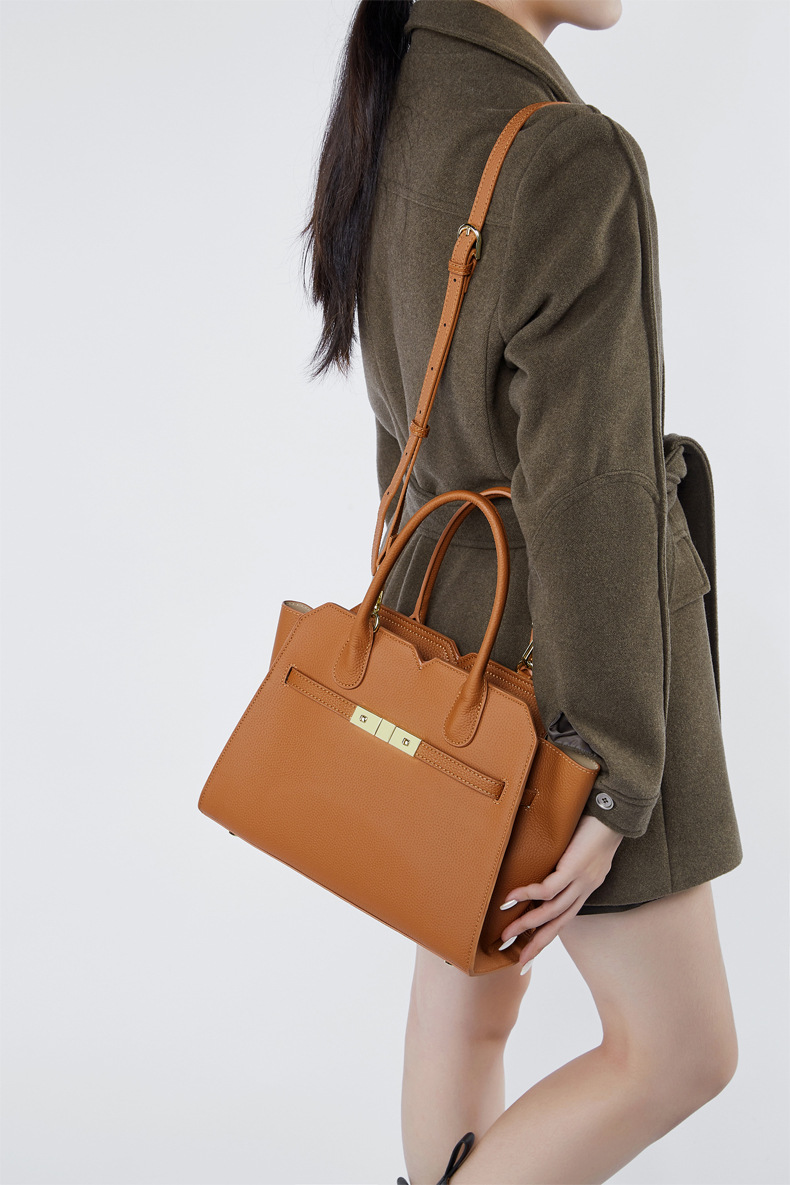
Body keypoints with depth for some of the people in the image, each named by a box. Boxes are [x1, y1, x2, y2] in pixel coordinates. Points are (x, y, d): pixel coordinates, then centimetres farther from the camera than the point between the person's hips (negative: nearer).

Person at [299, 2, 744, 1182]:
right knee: (681, 1051, 8)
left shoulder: (392, 117, 3)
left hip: (452, 610, 9)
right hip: (556, 654, -9)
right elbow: (586, 495, -25)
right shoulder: (570, 161, -25)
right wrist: (616, 783, -19)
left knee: (475, 992, 21)